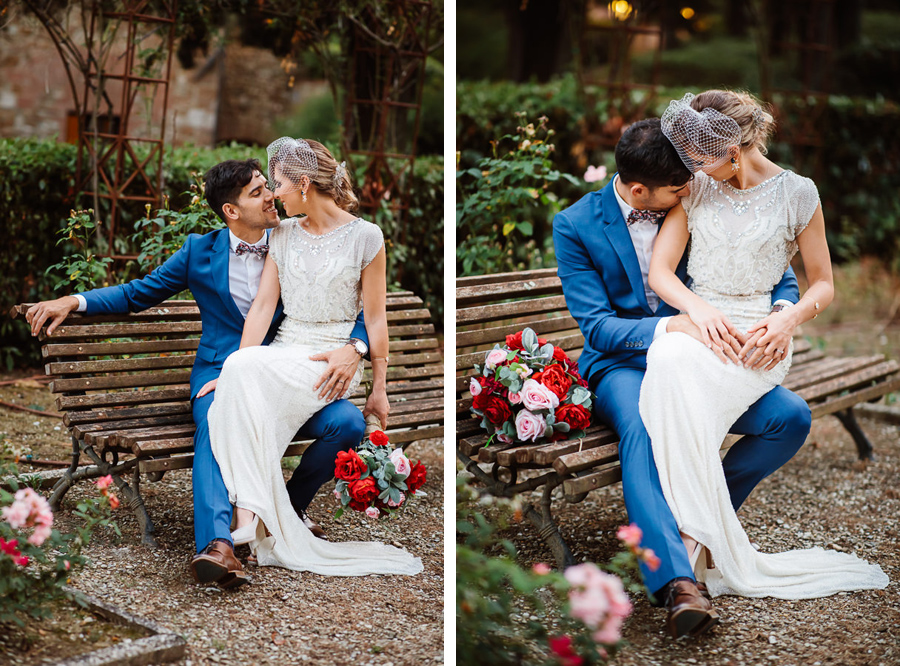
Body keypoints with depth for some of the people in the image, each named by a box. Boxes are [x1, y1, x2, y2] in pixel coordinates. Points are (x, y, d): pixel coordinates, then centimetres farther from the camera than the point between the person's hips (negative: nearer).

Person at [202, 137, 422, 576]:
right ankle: (255, 521, -32)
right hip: (284, 351, 5)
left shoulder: (364, 236, -3)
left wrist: (379, 388, 0)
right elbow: (262, 306, 5)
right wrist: (234, 368, -6)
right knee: (239, 376, -31)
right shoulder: (283, 235, 12)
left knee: (247, 374, -32)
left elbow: (375, 317, -1)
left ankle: (251, 516, -31)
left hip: (333, 359, -4)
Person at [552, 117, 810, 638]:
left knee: (792, 417, -21)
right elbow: (598, 326, -11)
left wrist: (781, 314, -18)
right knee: (643, 428, -38)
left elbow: (777, 274, 6)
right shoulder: (576, 225, -6)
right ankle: (678, 584, -48)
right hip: (622, 365, -3)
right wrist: (670, 326, -30)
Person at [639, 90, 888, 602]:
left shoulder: (797, 194, 2)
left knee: (683, 370, -37)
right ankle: (707, 541, -33)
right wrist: (698, 307, -17)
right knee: (668, 359, -37)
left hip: (757, 336, -3)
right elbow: (660, 271, 4)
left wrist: (789, 319, -14)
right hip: (695, 325, 3)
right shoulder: (696, 189, 10)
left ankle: (703, 542, -30)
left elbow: (824, 285, 8)